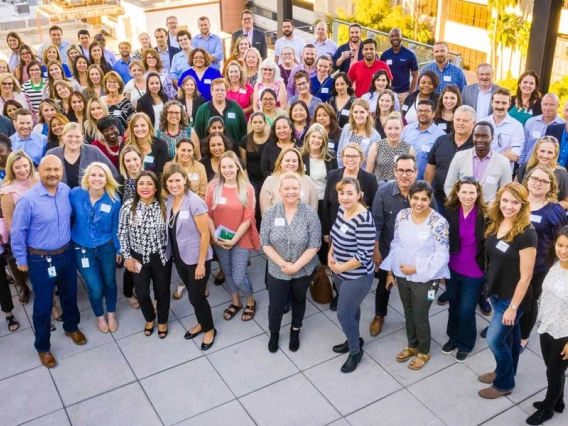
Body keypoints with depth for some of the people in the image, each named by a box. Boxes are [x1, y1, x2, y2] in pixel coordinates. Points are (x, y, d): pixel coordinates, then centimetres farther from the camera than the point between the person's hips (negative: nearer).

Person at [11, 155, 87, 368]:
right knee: (43, 304, 10)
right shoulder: (28, 200, -23)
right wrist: (21, 260, -6)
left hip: (66, 254, 5)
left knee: (69, 294, 24)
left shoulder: (67, 191, -9)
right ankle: (42, 347, 31)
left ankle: (71, 327, 51)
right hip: (41, 259, -4)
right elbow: (17, 233, -13)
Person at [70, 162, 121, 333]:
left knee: (109, 282, 17)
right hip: (82, 249, -1)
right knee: (95, 289, 5)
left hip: (106, 248, 1)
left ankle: (111, 314, 44)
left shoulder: (114, 200, -15)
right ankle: (99, 316, 35)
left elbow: (116, 227, -3)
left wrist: (119, 249, 5)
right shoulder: (75, 194, -17)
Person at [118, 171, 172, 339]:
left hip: (161, 257, 0)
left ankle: (162, 320, 42)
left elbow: (170, 232, -2)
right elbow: (122, 233, -4)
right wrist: (127, 256, -5)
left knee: (162, 291, 16)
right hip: (138, 258, 0)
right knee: (142, 292, 13)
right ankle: (149, 318, 43)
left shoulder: (163, 206, -11)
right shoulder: (128, 206, -12)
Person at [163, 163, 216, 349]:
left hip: (196, 258, -6)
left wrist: (201, 264, -18)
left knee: (196, 296, 4)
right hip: (179, 257, 6)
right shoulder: (169, 201, -1)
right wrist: (170, 252, 8)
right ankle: (201, 323, 42)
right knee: (192, 293, 21)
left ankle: (209, 329, 27)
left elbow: (205, 234, -20)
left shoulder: (195, 202, -22)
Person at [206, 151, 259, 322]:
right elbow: (208, 215, -3)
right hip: (220, 240, 3)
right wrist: (215, 237, -11)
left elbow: (248, 218, -11)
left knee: (239, 278, -3)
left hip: (241, 240, -3)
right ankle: (235, 302, 41)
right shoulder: (213, 186, -6)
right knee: (228, 274, 18)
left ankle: (251, 302, 26)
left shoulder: (247, 189, -11)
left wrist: (234, 240, -15)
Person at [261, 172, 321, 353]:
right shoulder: (270, 213, -10)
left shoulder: (310, 214, -15)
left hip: (304, 270, 0)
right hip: (277, 270, 1)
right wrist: (283, 264, -17)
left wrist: (295, 266, -18)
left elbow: (314, 246, -14)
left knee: (298, 301, 21)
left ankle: (295, 331, 47)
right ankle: (274, 333, 40)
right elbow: (265, 244, -8)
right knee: (275, 305, 11)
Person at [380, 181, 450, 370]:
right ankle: (412, 346, 44)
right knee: (408, 313, 21)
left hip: (424, 279, -5)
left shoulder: (438, 222, -19)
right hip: (402, 275, 5)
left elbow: (441, 255, -18)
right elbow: (396, 244, 5)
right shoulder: (402, 215, -4)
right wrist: (390, 271, 7)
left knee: (420, 317, 10)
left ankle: (424, 352, 34)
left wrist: (416, 269, -19)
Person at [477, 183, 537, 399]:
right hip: (496, 292, 7)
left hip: (512, 297, -7)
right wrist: (488, 287, 12)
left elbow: (526, 276, -21)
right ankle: (504, 372, 43)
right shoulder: (496, 223, -3)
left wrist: (513, 306, -18)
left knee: (495, 339, 2)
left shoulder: (526, 234, -25)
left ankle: (504, 384, 24)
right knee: (509, 334, 24)